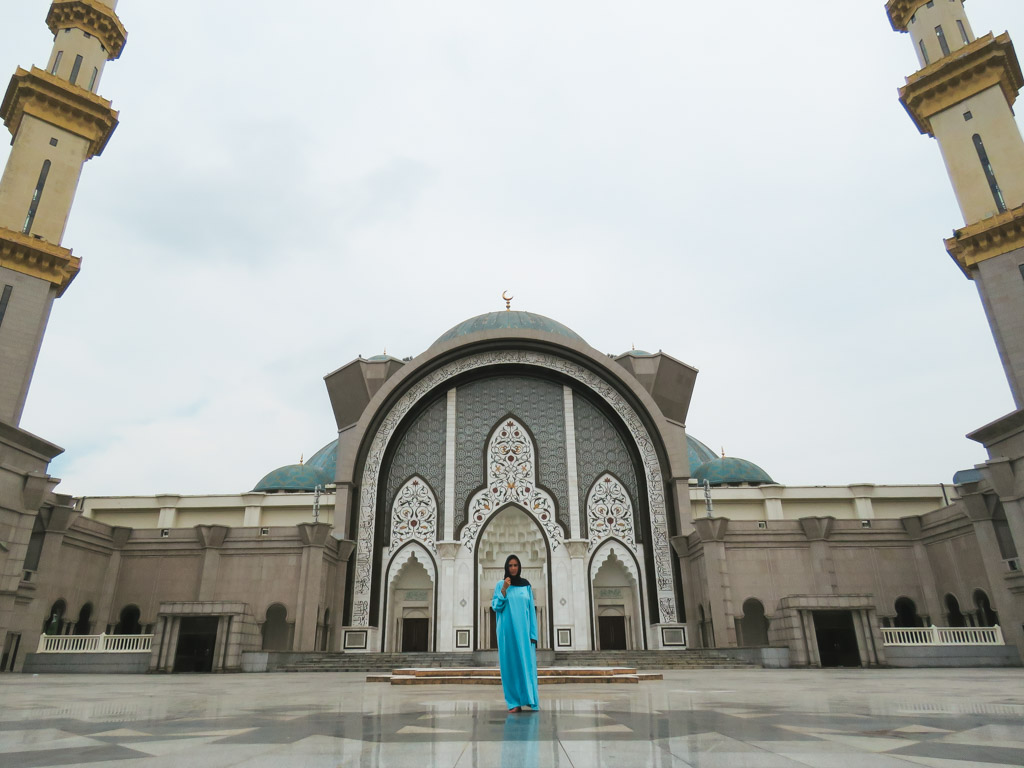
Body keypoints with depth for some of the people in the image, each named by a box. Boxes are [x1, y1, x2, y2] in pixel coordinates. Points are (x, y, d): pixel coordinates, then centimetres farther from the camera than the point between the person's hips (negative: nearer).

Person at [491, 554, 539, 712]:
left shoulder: (526, 585, 8)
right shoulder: (500, 585, 5)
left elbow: (531, 610, 7)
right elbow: (495, 607, -1)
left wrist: (533, 634, 0)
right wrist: (504, 590, -13)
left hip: (524, 631, 1)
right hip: (507, 631, -1)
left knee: (527, 664, -3)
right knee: (510, 664, -1)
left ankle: (530, 700, 0)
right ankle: (514, 702, 2)